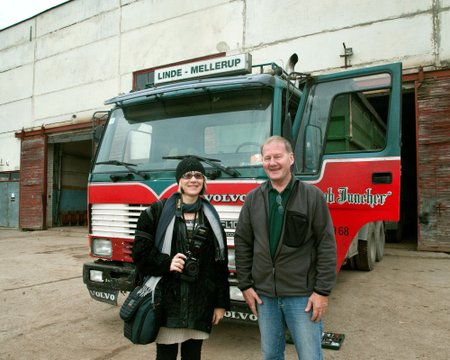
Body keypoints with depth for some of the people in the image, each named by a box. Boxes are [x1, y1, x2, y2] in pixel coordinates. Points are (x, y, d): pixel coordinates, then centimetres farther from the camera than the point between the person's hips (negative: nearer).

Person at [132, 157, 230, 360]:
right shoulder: (158, 211, 0)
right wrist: (166, 263, -18)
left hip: (200, 303, 3)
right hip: (167, 299, -2)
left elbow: (220, 263, 7)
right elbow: (140, 250, -2)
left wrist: (221, 303, 4)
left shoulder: (211, 217, 7)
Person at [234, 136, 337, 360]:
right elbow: (242, 243, 6)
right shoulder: (253, 199, 3)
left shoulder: (313, 196, -6)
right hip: (264, 295, 3)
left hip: (302, 295, -3)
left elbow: (327, 246, -6)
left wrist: (323, 291, -9)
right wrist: (245, 285, 4)